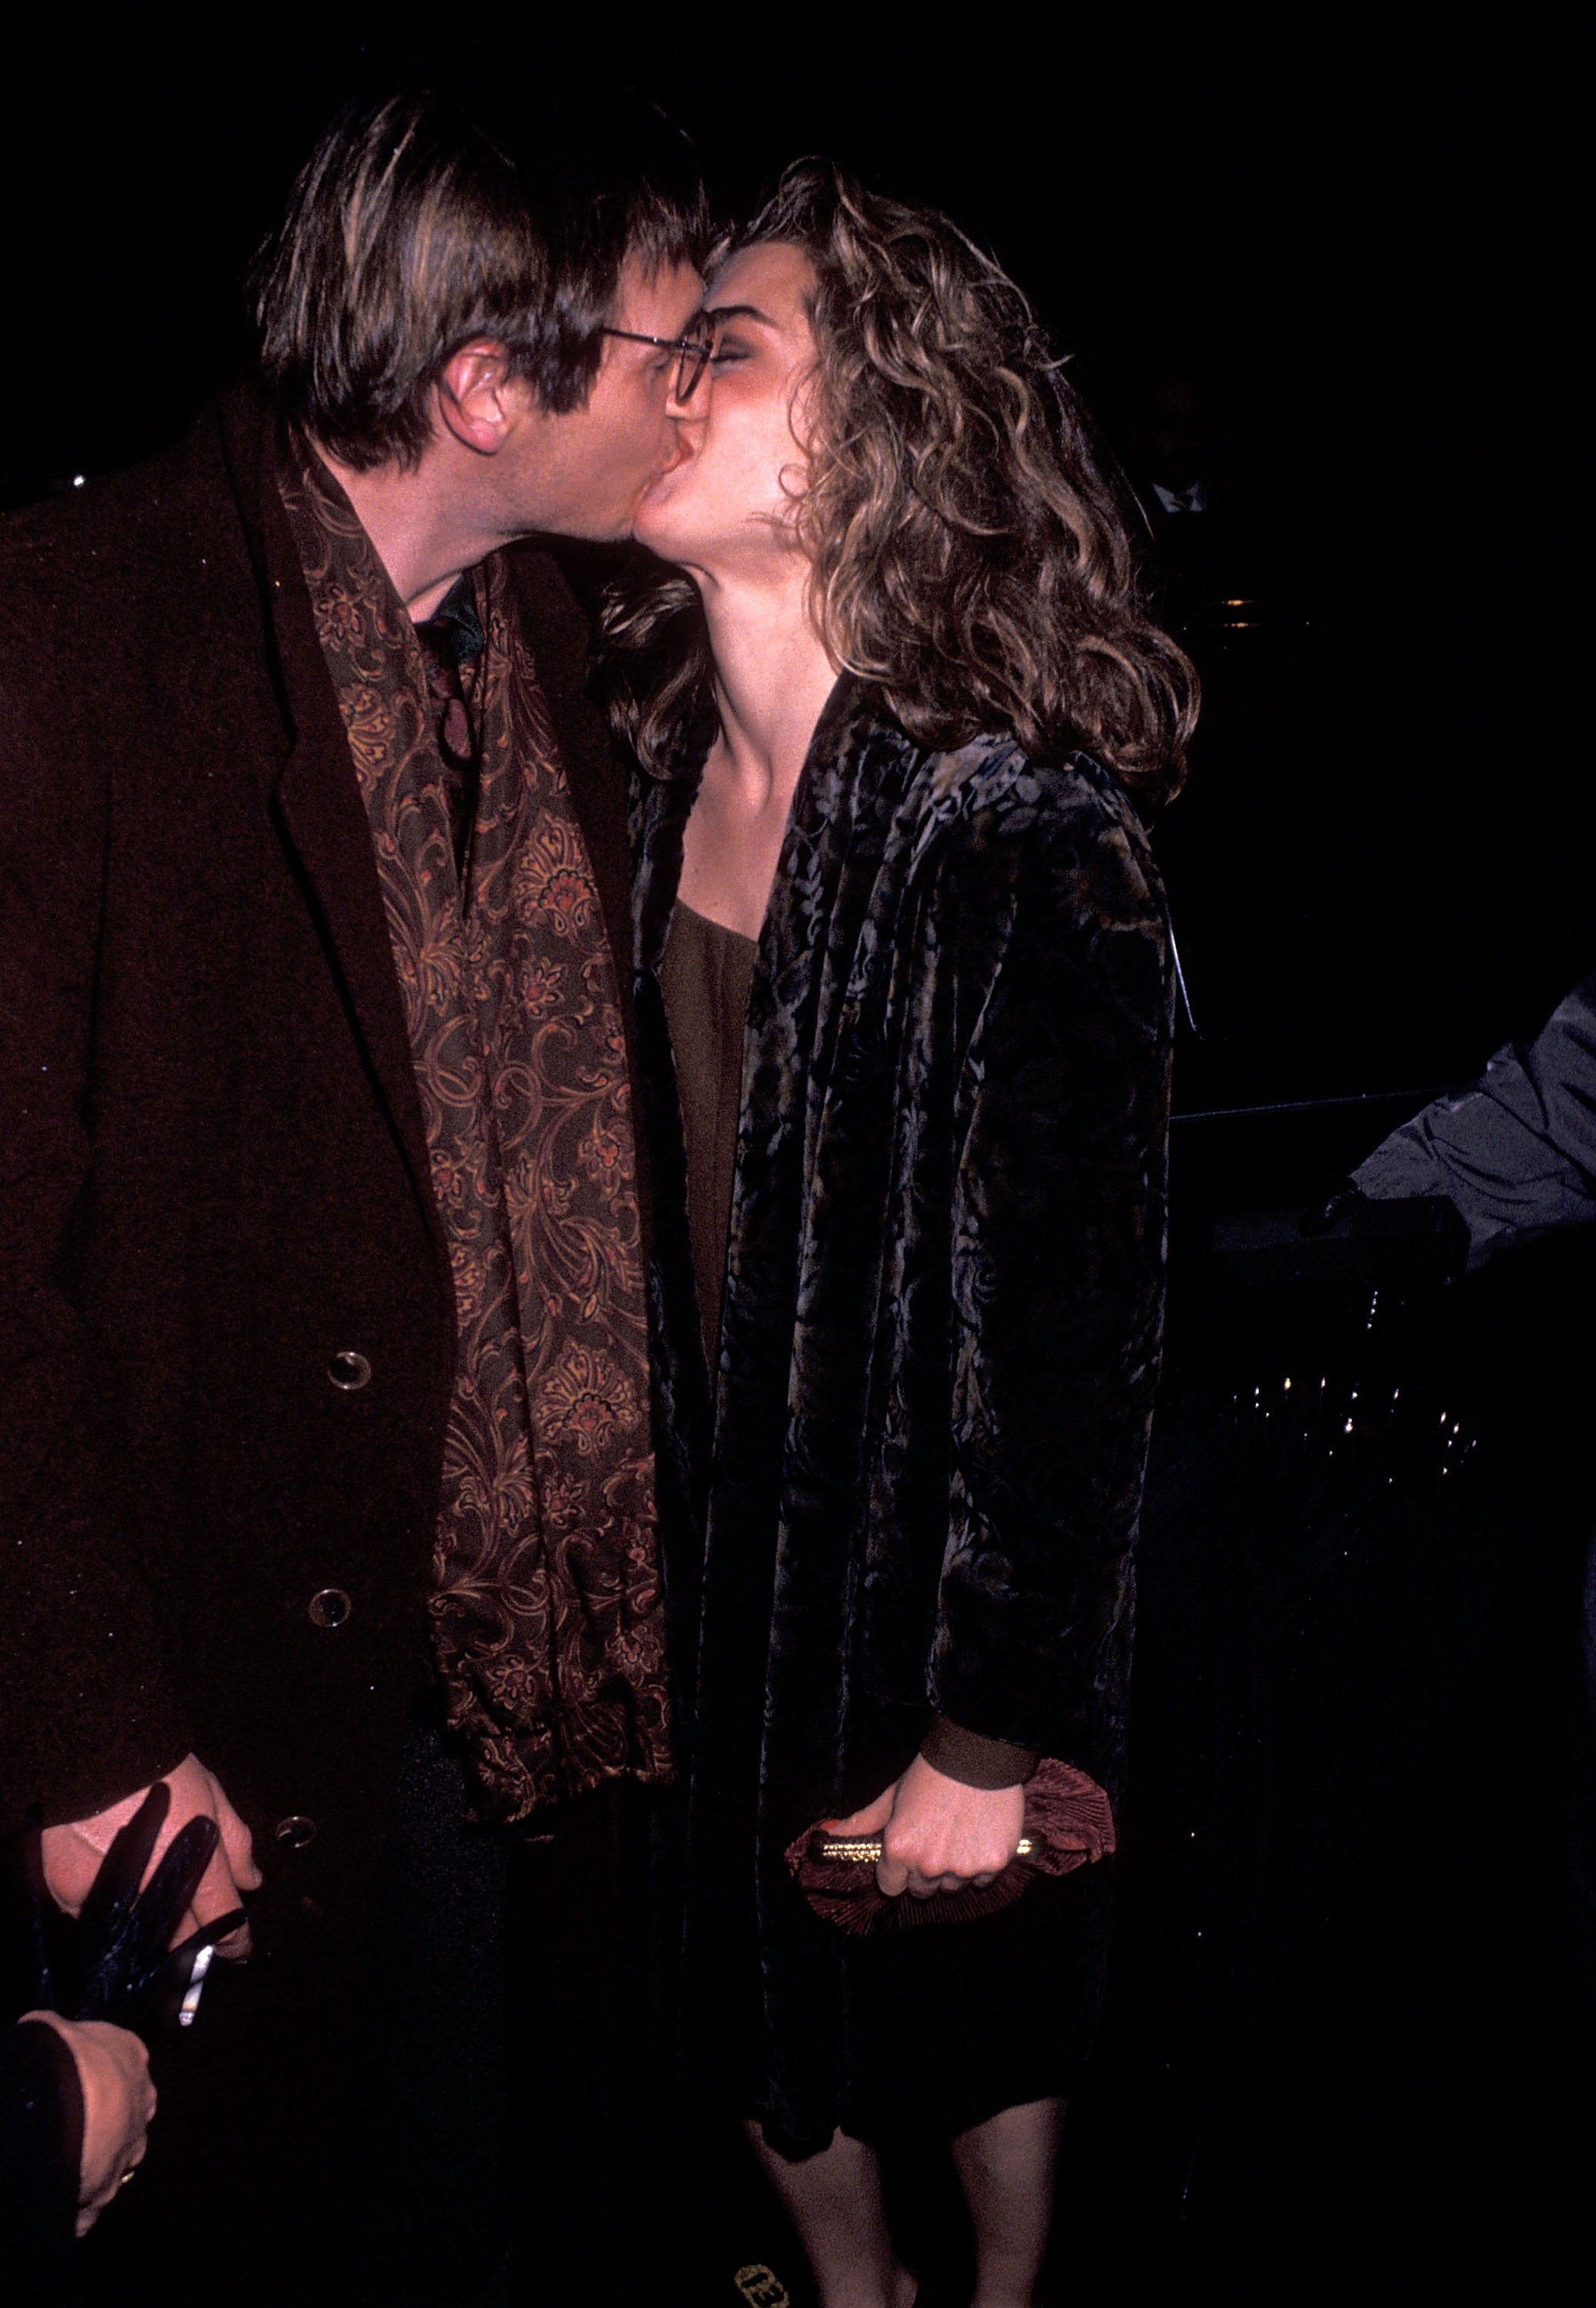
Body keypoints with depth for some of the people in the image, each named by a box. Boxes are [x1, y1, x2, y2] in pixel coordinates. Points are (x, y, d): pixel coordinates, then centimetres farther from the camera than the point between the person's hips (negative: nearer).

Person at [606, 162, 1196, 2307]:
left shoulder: (1026, 843, -26)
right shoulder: (663, 772, -5)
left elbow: (1079, 1340, -21)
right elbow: (655, 1185, 4)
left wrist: (991, 1741, -15)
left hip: (932, 1578, -5)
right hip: (704, 1536, 6)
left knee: (967, 2021, 21)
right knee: (758, 1986, 25)